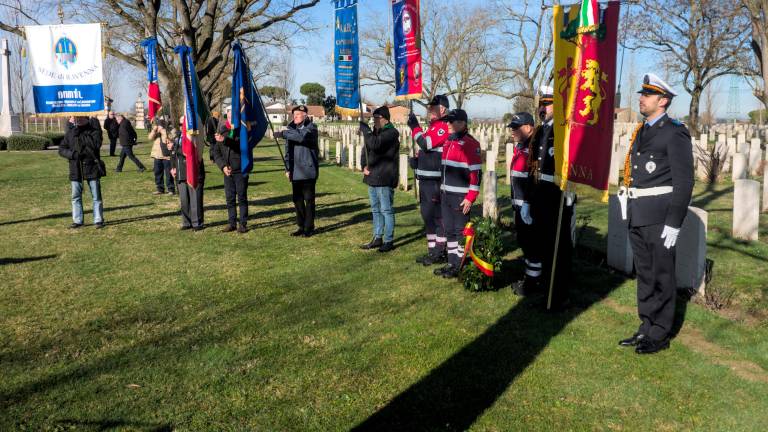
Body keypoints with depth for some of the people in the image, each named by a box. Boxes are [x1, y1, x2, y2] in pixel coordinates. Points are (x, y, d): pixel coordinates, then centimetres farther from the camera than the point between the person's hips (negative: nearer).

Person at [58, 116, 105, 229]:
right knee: (76, 196, 7)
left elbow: (96, 145, -18)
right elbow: (61, 149, 11)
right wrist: (72, 154, -8)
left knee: (96, 196, 0)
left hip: (92, 168, -4)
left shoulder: (94, 132, 0)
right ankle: (77, 220, 15)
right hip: (76, 169, 4)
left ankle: (98, 220, 6)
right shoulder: (70, 133, 12)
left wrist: (83, 136, -19)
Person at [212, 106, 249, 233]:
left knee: (242, 197, -1)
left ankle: (243, 224, 6)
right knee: (230, 198, 9)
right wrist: (223, 166, -3)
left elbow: (239, 143, -25)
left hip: (241, 170, -4)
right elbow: (216, 151, 11)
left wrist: (225, 140, -39)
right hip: (227, 171, 5)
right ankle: (231, 223, 17)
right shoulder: (222, 130, 10)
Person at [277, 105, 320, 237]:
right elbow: (288, 151, 18)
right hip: (295, 172, 6)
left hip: (308, 170, -6)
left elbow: (301, 137, -26)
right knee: (297, 200, 9)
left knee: (309, 199, 0)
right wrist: (287, 168, 12)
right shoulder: (291, 129, 15)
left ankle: (309, 227, 7)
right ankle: (301, 226, 20)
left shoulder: (311, 128, -4)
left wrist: (283, 134, -22)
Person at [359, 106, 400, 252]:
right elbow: (366, 149, 20)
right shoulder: (375, 131, 14)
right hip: (372, 177, 9)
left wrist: (365, 129, -18)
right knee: (376, 210, 15)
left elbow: (375, 144, -28)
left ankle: (389, 241, 4)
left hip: (384, 179, -9)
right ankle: (377, 238, 25)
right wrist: (364, 166, 4)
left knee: (386, 210, -3)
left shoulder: (391, 132, -13)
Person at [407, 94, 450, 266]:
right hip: (425, 179, 10)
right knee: (428, 215, 14)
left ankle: (440, 253, 4)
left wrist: (415, 127, -15)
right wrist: (417, 159, 8)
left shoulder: (444, 127, -14)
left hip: (435, 181, -10)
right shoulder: (433, 126, 18)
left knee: (436, 215, -4)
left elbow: (427, 144, -24)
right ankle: (432, 250, 24)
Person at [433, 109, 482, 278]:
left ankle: (460, 266, 9)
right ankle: (452, 263, 24)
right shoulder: (448, 142, 14)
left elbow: (476, 172, -16)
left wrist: (470, 197, -19)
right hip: (445, 195, 9)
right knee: (449, 230, 14)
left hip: (461, 196, -8)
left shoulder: (470, 144, -12)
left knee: (460, 231, 0)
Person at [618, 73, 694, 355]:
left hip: (660, 216, -8)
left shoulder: (675, 133, -9)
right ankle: (646, 328, 24)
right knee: (644, 274, 13)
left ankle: (660, 334, 12)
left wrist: (674, 223, -17)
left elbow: (684, 181, -13)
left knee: (662, 275, 2)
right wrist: (629, 212, 16)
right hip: (637, 216, 8)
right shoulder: (641, 132, 15)